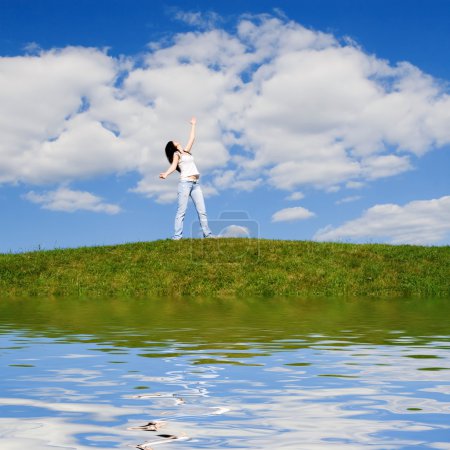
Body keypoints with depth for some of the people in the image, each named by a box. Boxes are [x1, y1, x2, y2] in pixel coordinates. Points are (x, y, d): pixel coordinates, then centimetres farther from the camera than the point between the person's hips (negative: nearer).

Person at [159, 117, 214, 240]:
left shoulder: (186, 151, 26)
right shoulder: (176, 154, 7)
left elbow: (192, 138, 35)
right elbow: (173, 165, -11)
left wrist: (193, 125, 44)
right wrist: (166, 174, -30)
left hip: (195, 184, 6)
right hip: (185, 182, -6)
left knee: (202, 211, -2)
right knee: (181, 211, -13)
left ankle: (207, 234, -4)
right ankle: (177, 236, -17)